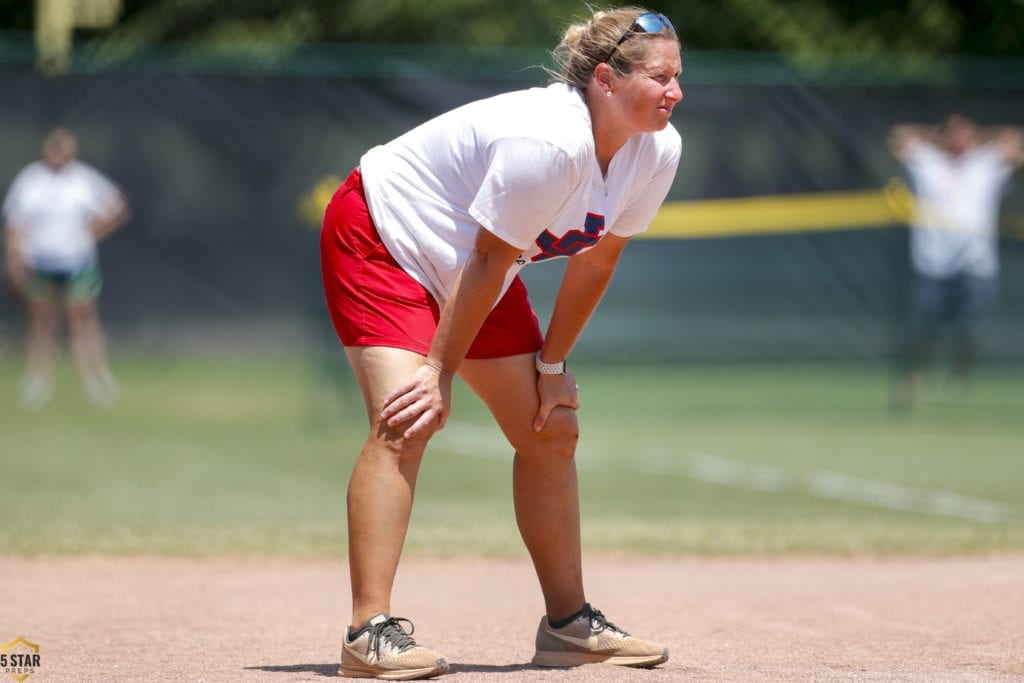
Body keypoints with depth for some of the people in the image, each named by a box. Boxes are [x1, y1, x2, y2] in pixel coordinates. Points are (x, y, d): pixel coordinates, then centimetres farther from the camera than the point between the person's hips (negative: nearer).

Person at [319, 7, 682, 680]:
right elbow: (489, 264, -29)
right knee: (406, 424, -25)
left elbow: (598, 258, 0)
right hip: (381, 238, -9)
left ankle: (569, 623, 18)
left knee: (551, 434, 7)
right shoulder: (548, 141, -35)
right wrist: (441, 374, -21)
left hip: (472, 266, 9)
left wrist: (553, 365, 2)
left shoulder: (658, 150, -11)